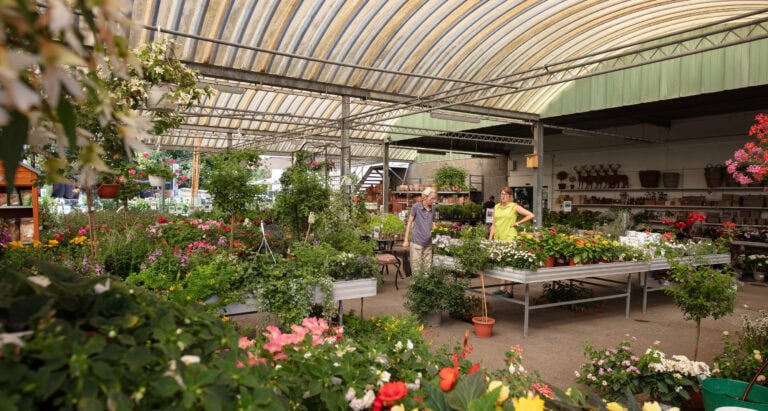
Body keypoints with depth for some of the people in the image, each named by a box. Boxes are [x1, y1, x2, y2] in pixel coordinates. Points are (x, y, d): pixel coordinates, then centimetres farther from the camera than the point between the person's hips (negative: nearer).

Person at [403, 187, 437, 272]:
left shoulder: (432, 209, 7)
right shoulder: (416, 207, -6)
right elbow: (409, 223, -2)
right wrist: (406, 240, -3)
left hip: (428, 243, 5)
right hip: (417, 242, -5)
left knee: (427, 267, 8)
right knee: (416, 267, -3)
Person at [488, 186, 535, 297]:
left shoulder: (514, 207, -1)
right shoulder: (496, 207, 13)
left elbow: (531, 215, -3)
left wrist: (518, 223, -3)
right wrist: (490, 237, 7)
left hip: (509, 238, -5)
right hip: (498, 238, 5)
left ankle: (509, 290, 2)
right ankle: (503, 287, 19)